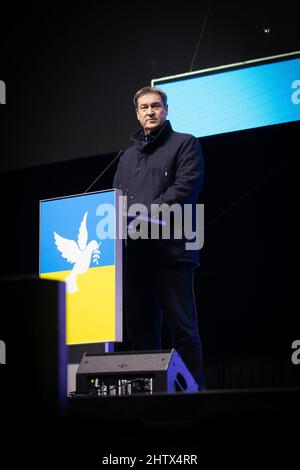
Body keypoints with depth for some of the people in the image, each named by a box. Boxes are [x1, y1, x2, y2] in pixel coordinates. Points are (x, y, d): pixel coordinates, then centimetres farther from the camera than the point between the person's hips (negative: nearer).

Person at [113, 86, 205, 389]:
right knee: (140, 328, 5)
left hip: (171, 250, -6)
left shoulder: (185, 145, 7)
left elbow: (185, 188, -8)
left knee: (182, 327, -7)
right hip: (135, 253, 6)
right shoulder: (128, 156, 25)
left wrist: (145, 213, -17)